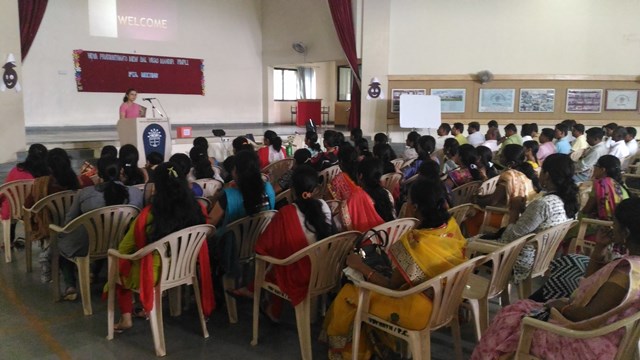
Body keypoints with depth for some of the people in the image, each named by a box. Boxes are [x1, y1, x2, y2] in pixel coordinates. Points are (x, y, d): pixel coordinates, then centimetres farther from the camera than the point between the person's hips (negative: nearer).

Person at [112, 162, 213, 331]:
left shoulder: (149, 215, -26)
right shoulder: (198, 209, -16)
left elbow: (124, 248, -9)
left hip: (156, 274, -4)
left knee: (119, 269, 26)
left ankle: (126, 318, 26)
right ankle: (147, 309, 39)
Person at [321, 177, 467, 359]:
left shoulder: (414, 242, -32)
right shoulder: (451, 225, -11)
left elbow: (391, 286, -19)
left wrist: (360, 266, -12)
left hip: (418, 308, -8)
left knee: (349, 294, 8)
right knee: (370, 283, 24)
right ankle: (381, 344, 36)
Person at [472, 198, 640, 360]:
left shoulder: (626, 273, -30)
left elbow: (587, 316, -26)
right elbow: (591, 282, 14)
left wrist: (562, 307, -8)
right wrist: (600, 248, 4)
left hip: (591, 344, -9)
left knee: (512, 320, -1)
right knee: (521, 309, 12)